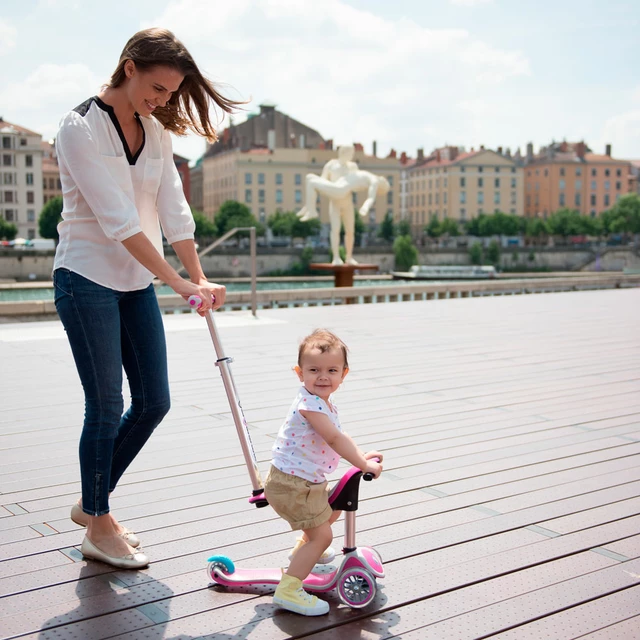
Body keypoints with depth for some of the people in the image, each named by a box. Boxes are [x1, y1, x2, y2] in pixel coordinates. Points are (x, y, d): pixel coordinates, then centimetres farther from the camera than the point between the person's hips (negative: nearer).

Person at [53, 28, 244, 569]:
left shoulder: (157, 131, 8)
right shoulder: (81, 127, -15)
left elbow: (173, 211, 5)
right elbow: (119, 221, -21)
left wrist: (201, 278, -3)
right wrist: (180, 283, -23)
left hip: (136, 283, 7)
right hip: (87, 279, -7)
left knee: (154, 402, 7)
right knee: (106, 406, -2)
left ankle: (92, 502, 26)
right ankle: (98, 528, 17)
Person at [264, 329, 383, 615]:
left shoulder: (323, 404, 8)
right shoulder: (310, 404, -25)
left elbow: (339, 437, 19)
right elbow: (334, 439, -28)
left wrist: (362, 455, 6)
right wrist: (365, 465, -22)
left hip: (307, 481, 10)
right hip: (291, 484, -10)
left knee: (331, 510, 31)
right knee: (322, 535, -9)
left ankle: (303, 550, 51)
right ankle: (288, 590, -4)